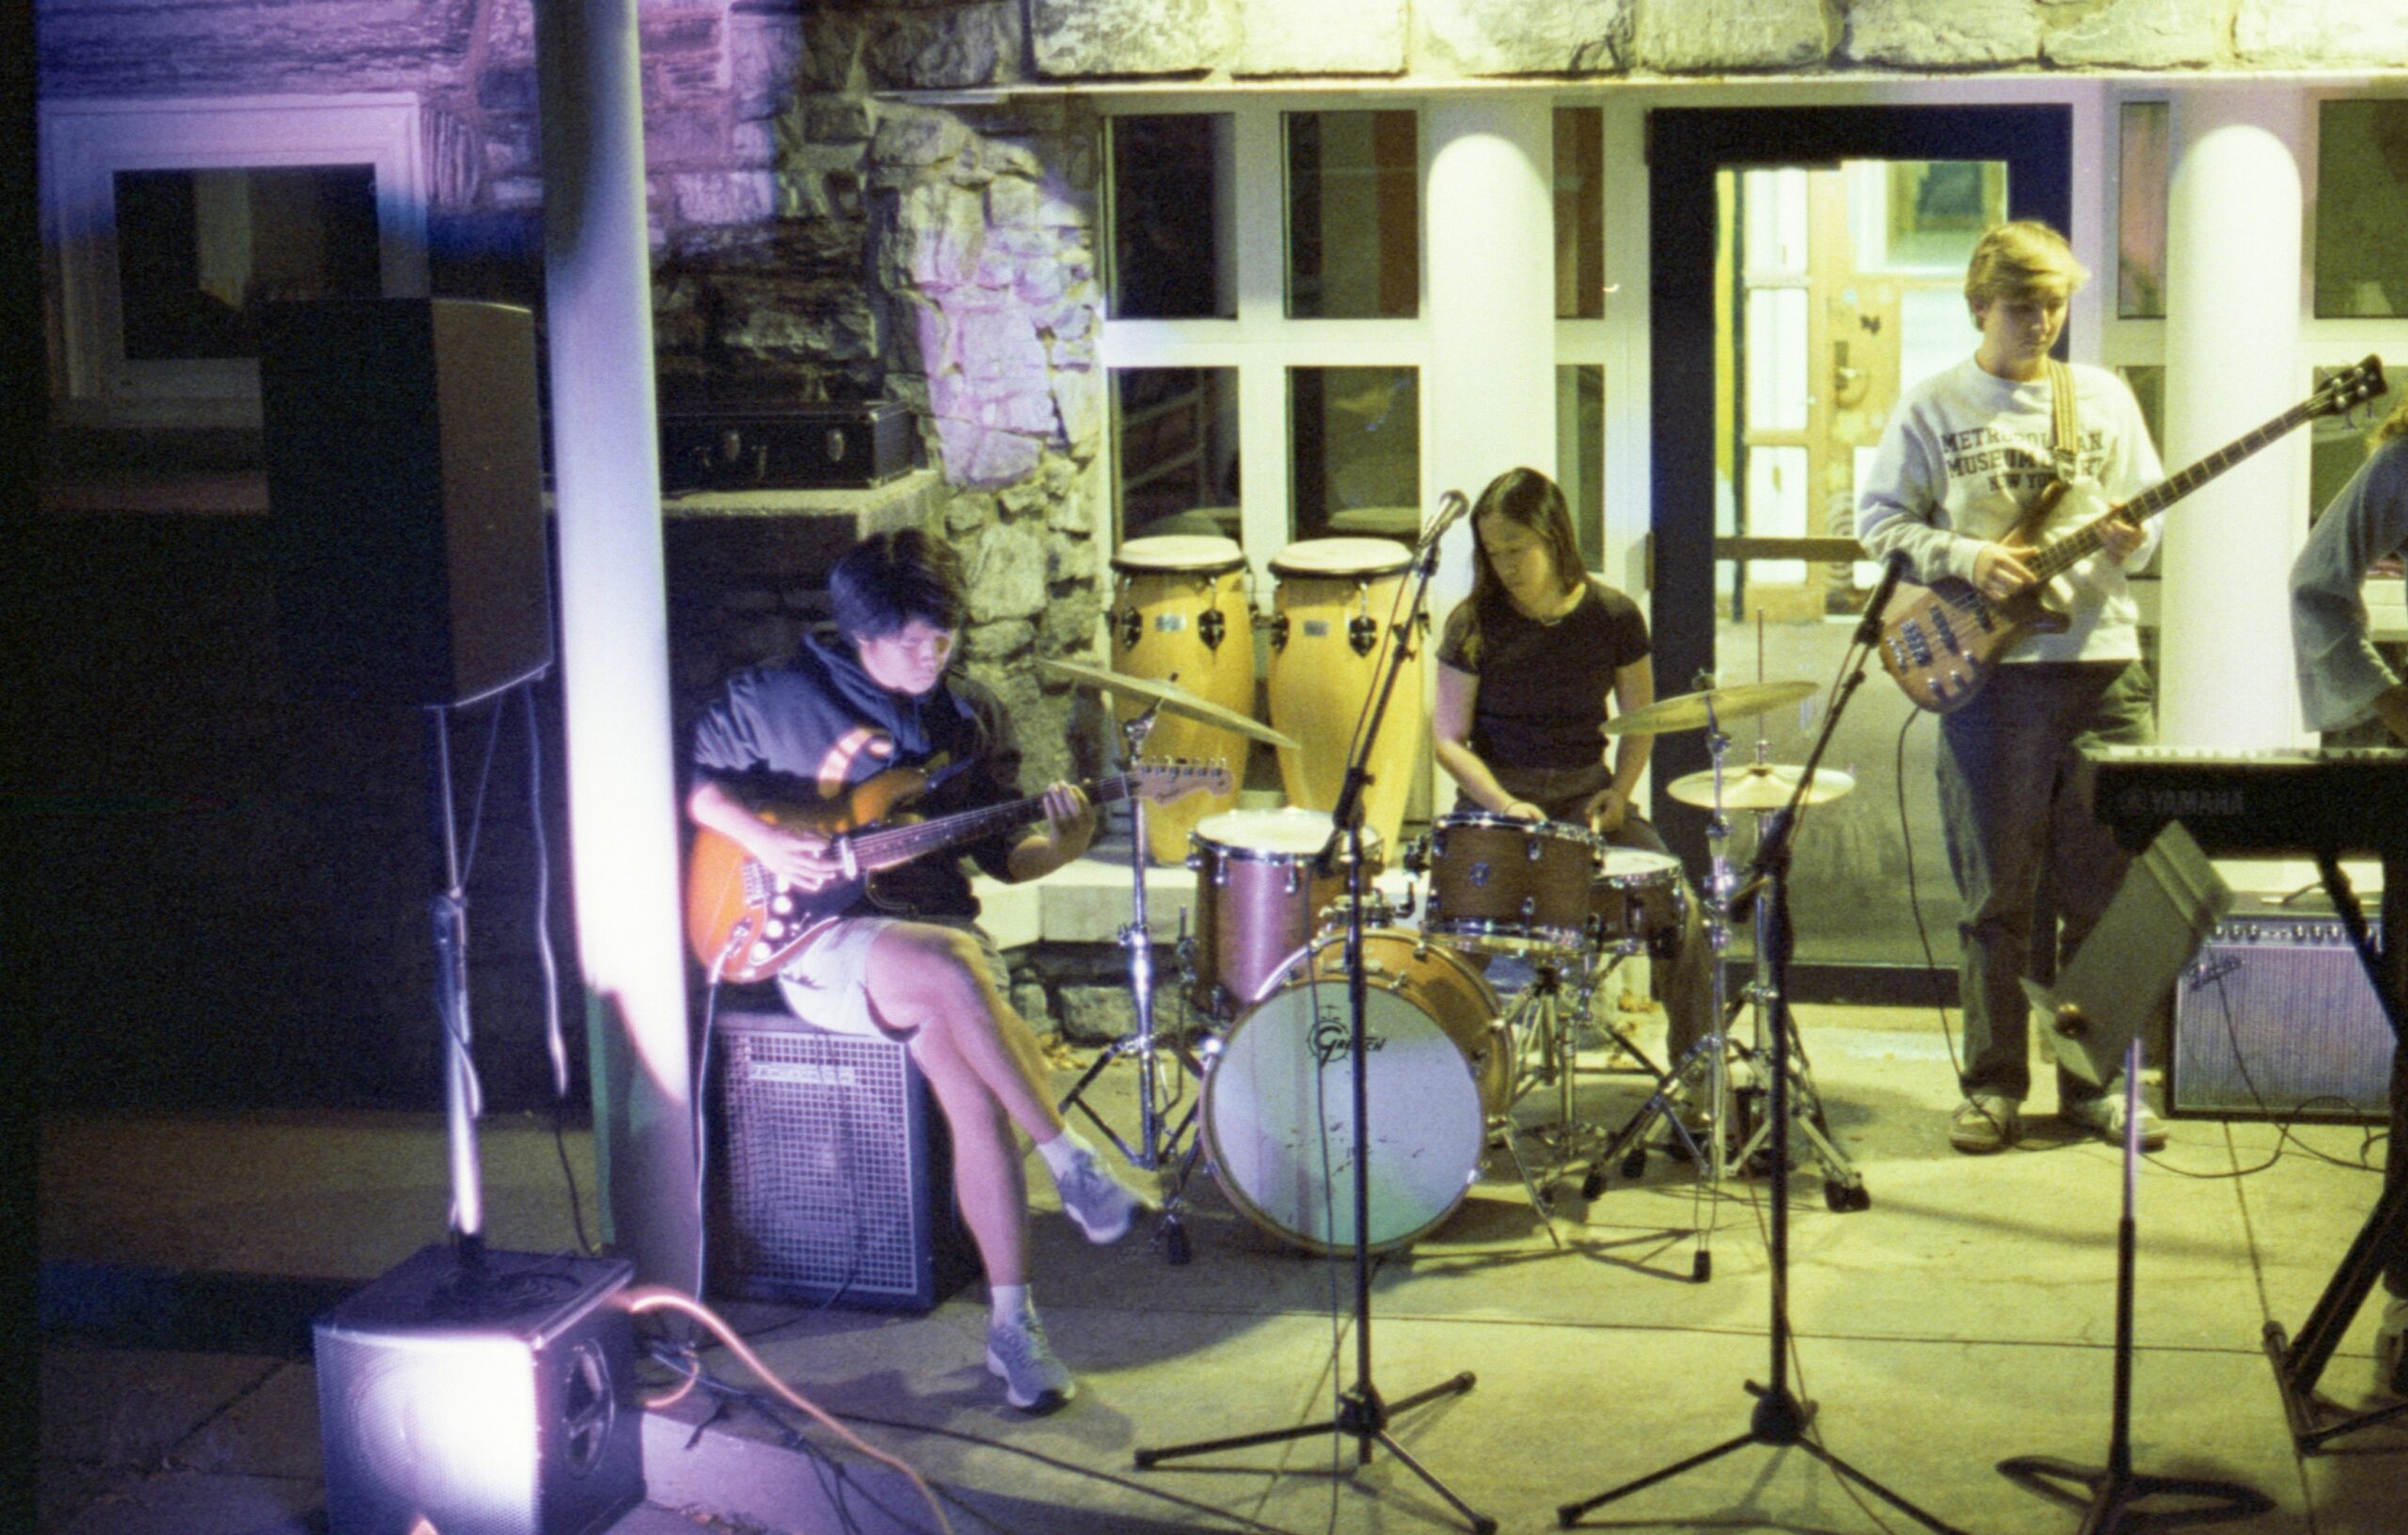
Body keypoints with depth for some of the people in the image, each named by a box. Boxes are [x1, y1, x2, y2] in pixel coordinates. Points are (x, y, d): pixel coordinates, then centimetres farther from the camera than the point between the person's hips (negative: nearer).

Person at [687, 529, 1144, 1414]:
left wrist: (1056, 849, -8)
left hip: (938, 926, 3)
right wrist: (765, 841, -9)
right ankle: (1071, 1165, -25)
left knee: (976, 1096, -25)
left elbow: (998, 853, 14)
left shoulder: (970, 718, 13)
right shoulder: (773, 700, 2)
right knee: (953, 973, -37)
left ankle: (1012, 1324, -18)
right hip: (824, 939, -3)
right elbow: (694, 781, 8)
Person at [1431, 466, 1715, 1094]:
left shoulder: (1612, 616, -1)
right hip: (1498, 795, -1)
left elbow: (1638, 721, 9)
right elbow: (1449, 739, -4)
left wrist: (1618, 793, -8)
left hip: (1588, 794, 2)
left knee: (1681, 907, -18)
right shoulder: (1475, 625, -5)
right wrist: (1504, 805, -19)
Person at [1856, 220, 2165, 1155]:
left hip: (2105, 663, 3)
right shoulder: (1933, 408, 4)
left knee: (2105, 890, 5)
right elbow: (1878, 518, 3)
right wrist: (1965, 561, -13)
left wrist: (2131, 542, -8)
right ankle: (1993, 1088, 11)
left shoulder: (2104, 398, 13)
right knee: (1998, 896, 1)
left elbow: (2148, 509, 15)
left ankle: (2094, 1083, 15)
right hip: (1992, 668, -3)